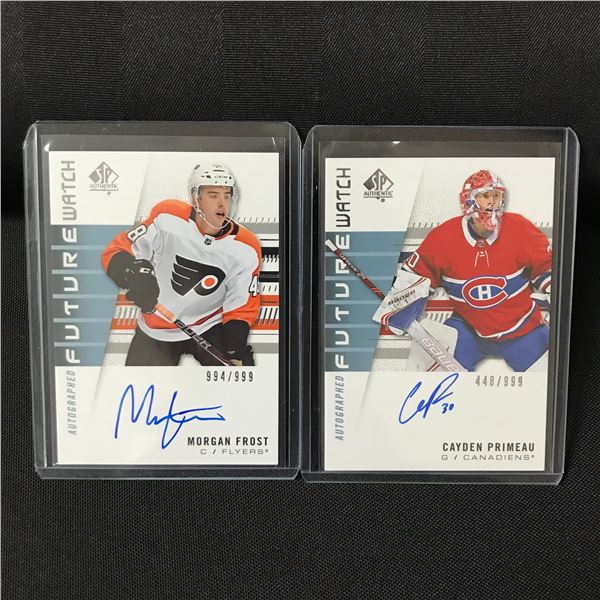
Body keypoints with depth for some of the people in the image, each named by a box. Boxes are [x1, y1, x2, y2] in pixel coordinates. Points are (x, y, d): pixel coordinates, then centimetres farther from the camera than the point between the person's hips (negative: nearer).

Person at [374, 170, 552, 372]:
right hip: (469, 328, 0)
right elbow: (416, 272, -4)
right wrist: (394, 307, -12)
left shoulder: (520, 229, -13)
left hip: (522, 330, 1)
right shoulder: (444, 236, -14)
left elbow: (547, 268, 0)